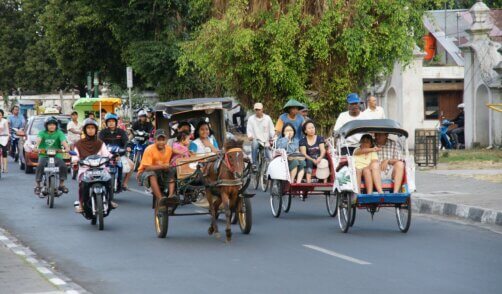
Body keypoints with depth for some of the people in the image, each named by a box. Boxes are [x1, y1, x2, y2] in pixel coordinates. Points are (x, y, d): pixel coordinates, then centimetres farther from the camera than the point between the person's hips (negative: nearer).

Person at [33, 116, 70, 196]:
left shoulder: (59, 133, 4)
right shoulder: (42, 133, 5)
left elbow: (63, 141, -13)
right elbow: (39, 139, -15)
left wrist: (67, 147, -35)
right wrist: (36, 146, -37)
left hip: (56, 155, 0)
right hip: (44, 155, 0)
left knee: (63, 166, -24)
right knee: (40, 166, -28)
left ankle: (61, 184, -5)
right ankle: (38, 186, -17)